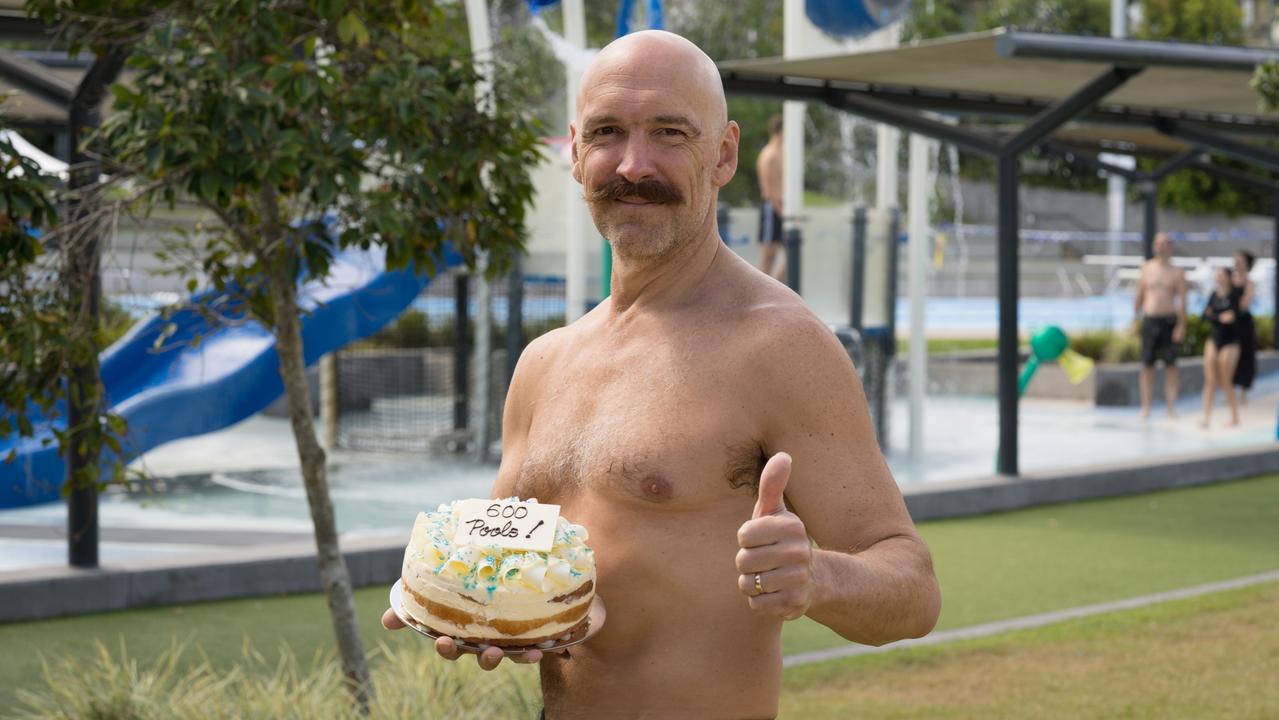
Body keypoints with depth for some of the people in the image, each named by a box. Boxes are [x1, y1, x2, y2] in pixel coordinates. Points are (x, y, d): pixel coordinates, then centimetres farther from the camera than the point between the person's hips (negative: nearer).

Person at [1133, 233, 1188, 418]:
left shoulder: (1177, 272, 2)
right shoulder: (1147, 268, 9)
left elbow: (1182, 301, -2)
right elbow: (1139, 296, 13)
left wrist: (1181, 326, -11)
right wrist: (1135, 320, 8)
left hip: (1169, 321, -2)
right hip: (1150, 320, 2)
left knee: (1170, 365, -2)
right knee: (1147, 365, 1)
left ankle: (1171, 408, 1)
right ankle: (1146, 407, 7)